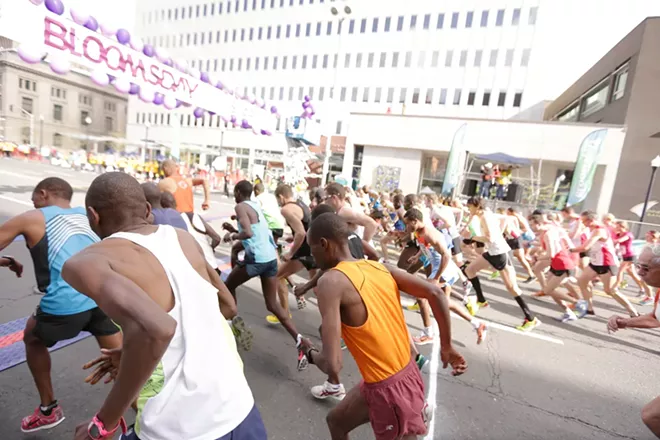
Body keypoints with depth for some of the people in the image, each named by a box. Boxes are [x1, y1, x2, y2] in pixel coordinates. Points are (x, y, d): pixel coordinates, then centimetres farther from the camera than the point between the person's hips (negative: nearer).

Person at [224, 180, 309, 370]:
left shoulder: (241, 206, -5)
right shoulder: (255, 205, 18)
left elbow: (248, 233, -19)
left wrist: (232, 236, -2)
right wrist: (234, 229, 33)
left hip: (256, 258, -7)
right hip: (271, 257, 7)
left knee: (228, 285, 23)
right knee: (273, 304, 10)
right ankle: (298, 340, 0)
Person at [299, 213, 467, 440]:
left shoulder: (331, 282, -23)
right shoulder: (378, 267, -3)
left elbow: (332, 364, -27)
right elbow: (435, 293, -6)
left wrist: (311, 353, -5)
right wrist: (446, 347, 4)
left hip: (389, 391, -8)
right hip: (406, 374, 8)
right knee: (336, 421, 27)